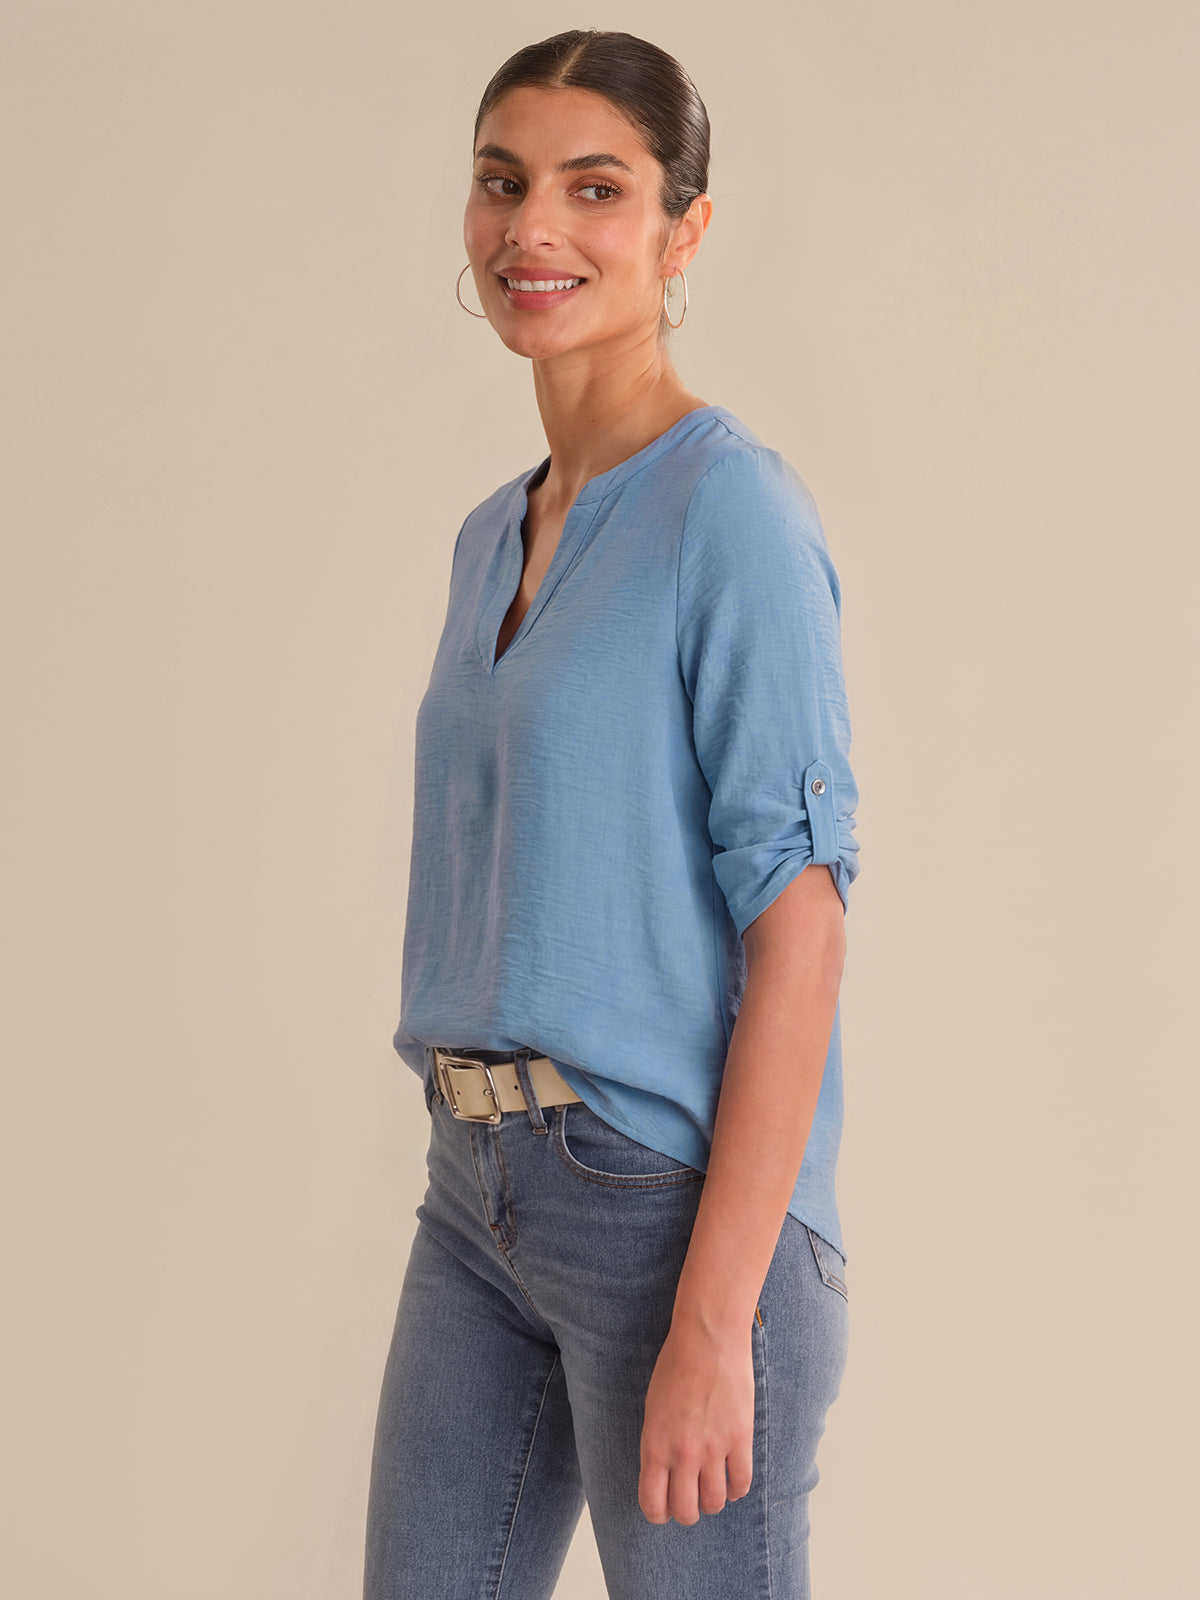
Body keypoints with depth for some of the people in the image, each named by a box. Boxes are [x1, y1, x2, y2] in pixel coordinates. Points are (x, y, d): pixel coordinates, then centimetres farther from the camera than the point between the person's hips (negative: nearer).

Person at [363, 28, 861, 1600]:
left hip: (673, 1194, -8)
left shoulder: (733, 508, -11)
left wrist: (712, 1323, -20)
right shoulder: (492, 537, 13)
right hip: (480, 1191, 8)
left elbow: (798, 921, -17)